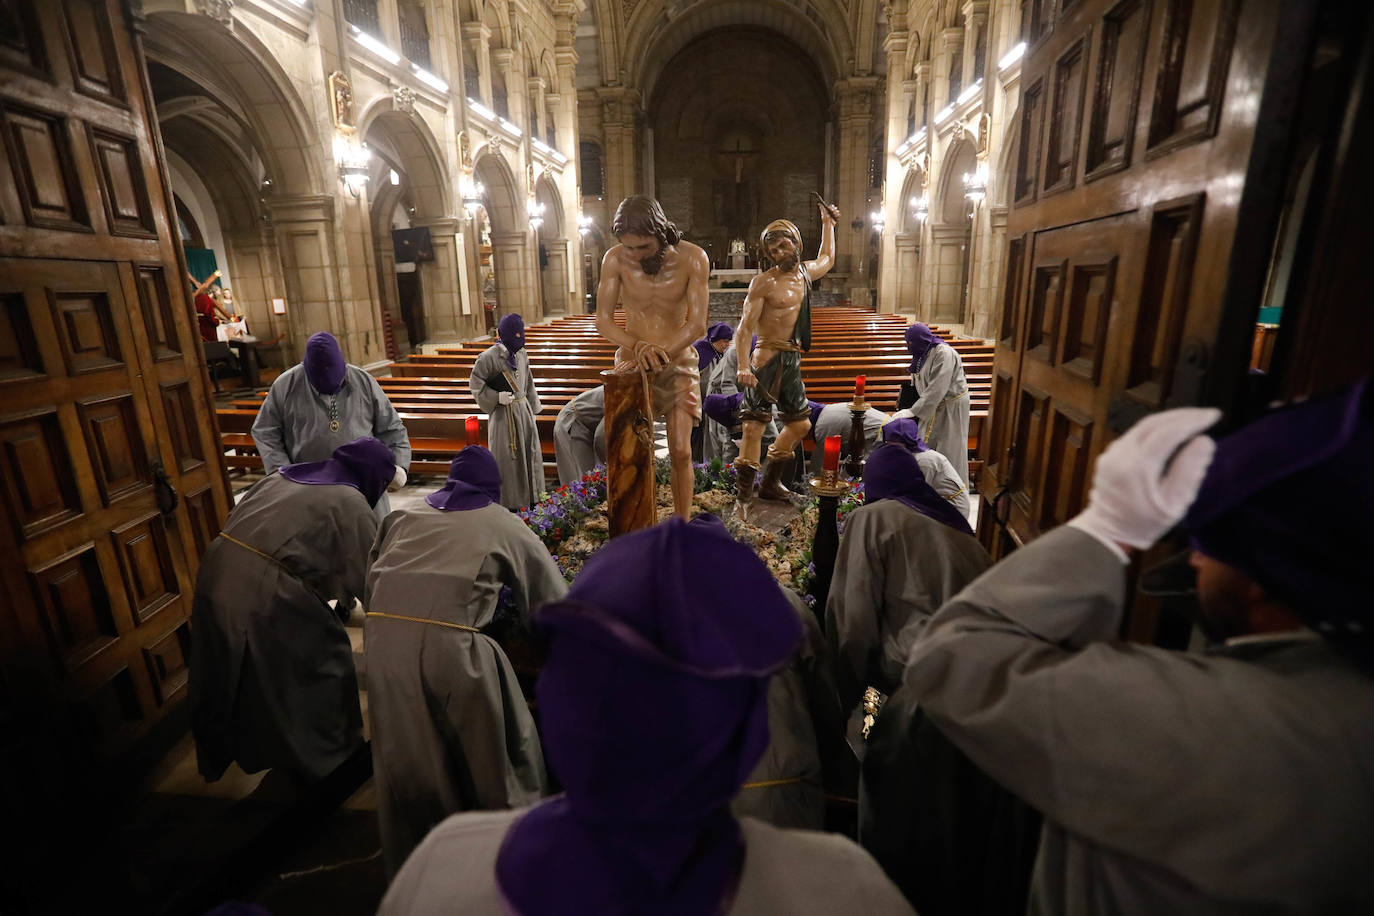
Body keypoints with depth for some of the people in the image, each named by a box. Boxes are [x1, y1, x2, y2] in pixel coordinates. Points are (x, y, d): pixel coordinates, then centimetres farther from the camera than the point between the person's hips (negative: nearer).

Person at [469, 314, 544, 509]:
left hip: (524, 410, 7)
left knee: (529, 454, 13)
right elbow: (475, 384, -8)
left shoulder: (522, 354, 7)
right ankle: (510, 502, 14)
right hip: (504, 414, -7)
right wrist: (496, 397, -16)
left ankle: (530, 497, 27)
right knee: (508, 458, 2)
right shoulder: (489, 357, -14)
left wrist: (533, 407, 15)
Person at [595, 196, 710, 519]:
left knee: (681, 452, -4)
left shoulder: (692, 258, -13)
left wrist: (661, 352, -27)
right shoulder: (615, 260, -11)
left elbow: (697, 323, -14)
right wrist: (638, 346, -26)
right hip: (631, 361, 1)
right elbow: (603, 319, -8)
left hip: (679, 361, 0)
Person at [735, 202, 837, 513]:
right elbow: (745, 327, -15)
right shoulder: (764, 282, -8)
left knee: (800, 424, 15)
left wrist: (827, 223, 39)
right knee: (754, 426, -12)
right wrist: (743, 366, -28)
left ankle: (770, 484, 27)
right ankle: (744, 496, -6)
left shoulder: (806, 272, 14)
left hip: (793, 361, 9)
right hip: (768, 360, -8)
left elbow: (827, 259, 39)